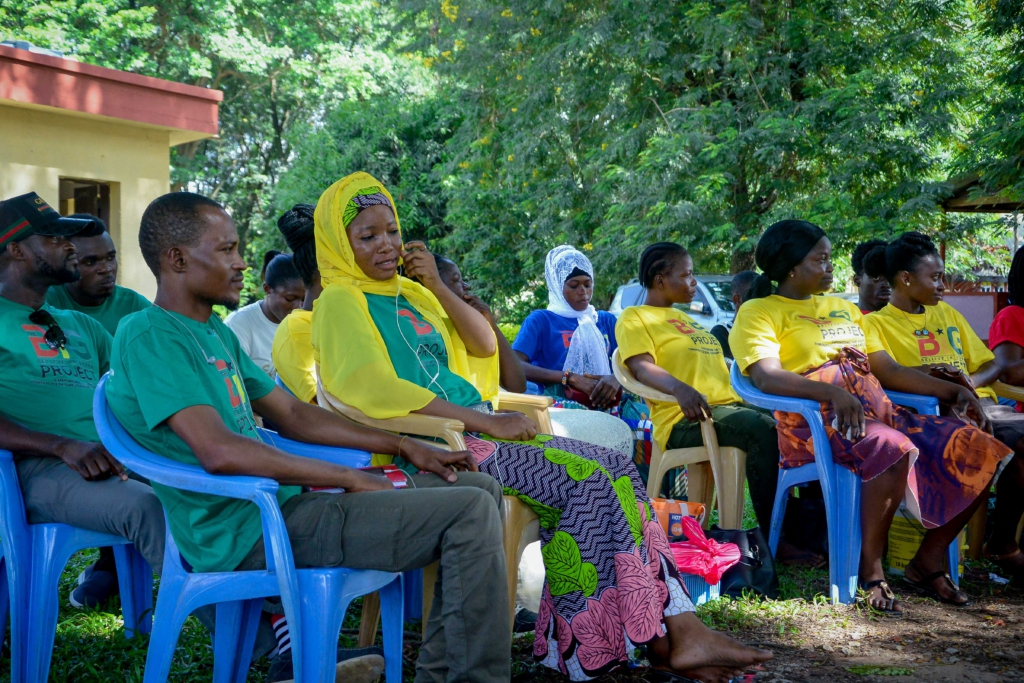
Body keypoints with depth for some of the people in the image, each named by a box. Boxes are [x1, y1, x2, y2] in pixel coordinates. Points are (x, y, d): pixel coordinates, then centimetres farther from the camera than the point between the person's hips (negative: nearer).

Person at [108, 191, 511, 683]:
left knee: (480, 488, 10)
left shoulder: (216, 332, 17)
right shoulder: (149, 336, -13)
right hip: (247, 533, -10)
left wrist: (405, 447, 15)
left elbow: (293, 415, 23)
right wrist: (348, 478, -18)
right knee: (469, 513, -17)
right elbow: (218, 451, -24)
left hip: (283, 503, 10)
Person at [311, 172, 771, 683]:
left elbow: (484, 347, 20)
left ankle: (678, 630, -16)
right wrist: (486, 422, -22)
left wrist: (437, 286, 5)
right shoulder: (340, 303, -4)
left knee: (614, 471, -9)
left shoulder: (409, 294, 21)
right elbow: (374, 390, -20)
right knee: (586, 482, -21)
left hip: (471, 428, 8)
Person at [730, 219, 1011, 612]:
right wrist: (833, 394, -29)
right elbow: (766, 376, -14)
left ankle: (929, 561, 0)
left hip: (879, 411, 7)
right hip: (813, 419, -7)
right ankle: (870, 569, -21)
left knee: (979, 453, -9)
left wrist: (953, 392, 9)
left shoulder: (844, 309, 28)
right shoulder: (758, 312, 4)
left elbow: (888, 370, 23)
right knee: (894, 449, -37)